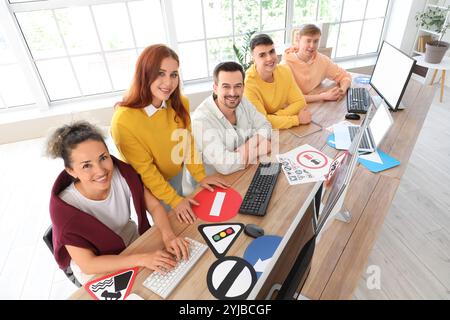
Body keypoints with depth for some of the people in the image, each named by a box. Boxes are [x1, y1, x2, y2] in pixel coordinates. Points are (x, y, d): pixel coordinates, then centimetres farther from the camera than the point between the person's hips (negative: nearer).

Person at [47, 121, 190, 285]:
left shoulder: (122, 172, -23)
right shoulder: (65, 206, -30)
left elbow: (155, 206, -14)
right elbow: (88, 264, -26)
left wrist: (168, 235, -33)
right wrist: (141, 259, -35)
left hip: (133, 240, 3)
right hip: (96, 269, -2)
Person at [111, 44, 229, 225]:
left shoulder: (180, 104, -18)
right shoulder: (123, 121, -34)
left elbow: (187, 142, -4)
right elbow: (144, 170, -24)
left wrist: (200, 176, -6)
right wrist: (174, 200, -20)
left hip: (175, 174, 5)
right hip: (146, 185, -4)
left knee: (183, 222, 27)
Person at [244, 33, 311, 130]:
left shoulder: (285, 71, -4)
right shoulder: (248, 83, -22)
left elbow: (300, 102, 0)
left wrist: (276, 117, -16)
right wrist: (298, 119, -19)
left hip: (282, 130, 7)